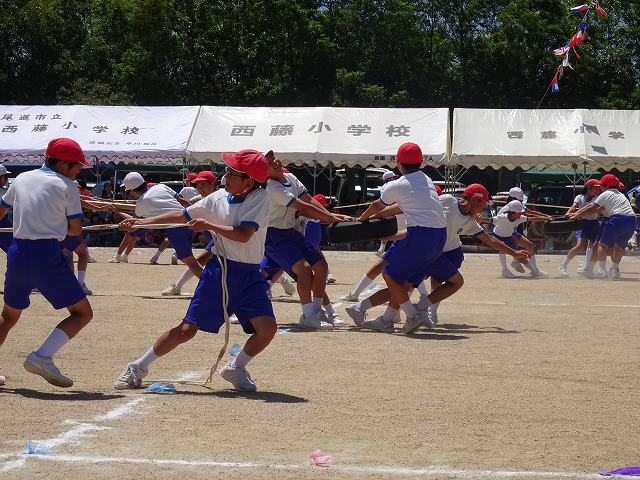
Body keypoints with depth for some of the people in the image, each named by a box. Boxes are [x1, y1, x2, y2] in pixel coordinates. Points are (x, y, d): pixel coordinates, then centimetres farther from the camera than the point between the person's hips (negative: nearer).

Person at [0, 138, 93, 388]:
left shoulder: (21, 179, 14)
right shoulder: (67, 186, -1)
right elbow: (75, 229, -1)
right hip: (47, 256, -6)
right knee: (82, 313, 2)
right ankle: (42, 357, -15)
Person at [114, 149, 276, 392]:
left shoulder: (260, 198, -8)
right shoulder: (218, 198, 3)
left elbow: (243, 235, -19)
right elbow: (182, 215, 13)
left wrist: (208, 225, -15)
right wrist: (142, 222, 11)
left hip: (250, 276, -1)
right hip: (219, 271, 1)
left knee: (267, 327, -17)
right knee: (187, 329, -3)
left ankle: (236, 368, 9)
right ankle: (138, 367, 11)